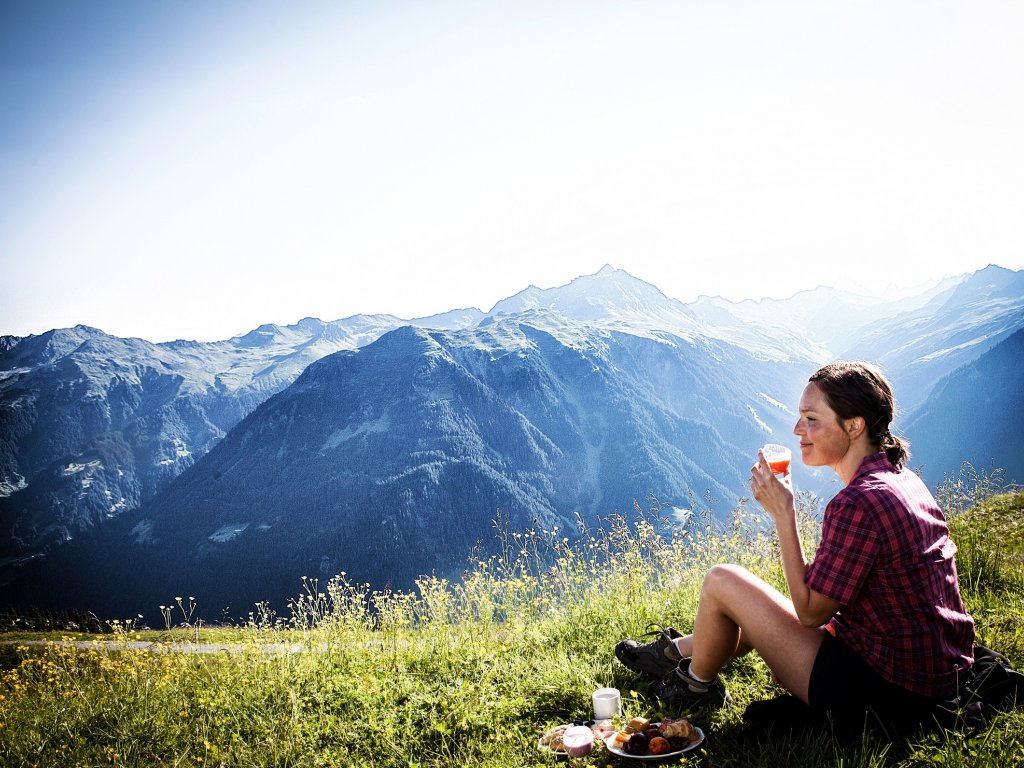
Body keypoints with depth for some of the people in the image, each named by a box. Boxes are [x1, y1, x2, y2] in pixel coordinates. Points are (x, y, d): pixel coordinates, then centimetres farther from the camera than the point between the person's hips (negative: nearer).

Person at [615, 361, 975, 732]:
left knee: (721, 581, -3)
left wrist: (783, 515, -16)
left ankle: (696, 682, 24)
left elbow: (810, 611, -18)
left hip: (889, 693, -10)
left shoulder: (857, 504, -25)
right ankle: (678, 649, 47)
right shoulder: (904, 479, 5)